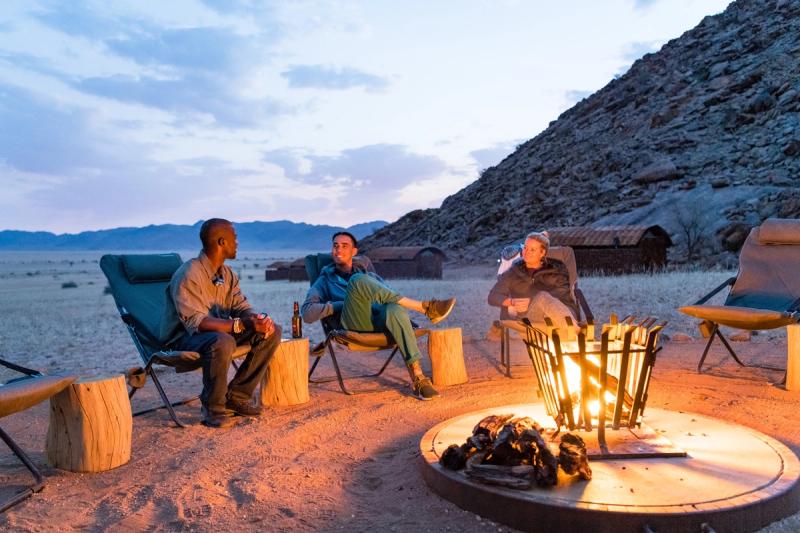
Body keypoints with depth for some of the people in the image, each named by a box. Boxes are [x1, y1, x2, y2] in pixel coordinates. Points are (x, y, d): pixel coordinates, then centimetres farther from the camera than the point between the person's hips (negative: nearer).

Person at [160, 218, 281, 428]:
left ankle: (236, 396, -1)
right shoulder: (188, 275, -22)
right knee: (222, 342, -41)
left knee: (272, 332, -7)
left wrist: (258, 319, -21)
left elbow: (241, 306, 4)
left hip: (221, 330, 8)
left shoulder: (227, 273, 5)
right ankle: (213, 409, -18)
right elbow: (195, 321, -31)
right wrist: (240, 324, -39)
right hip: (184, 337, -8)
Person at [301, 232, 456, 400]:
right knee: (359, 281, -30)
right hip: (353, 325, -2)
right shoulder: (325, 281, 26)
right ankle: (425, 308, -25)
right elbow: (308, 313, 8)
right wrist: (345, 303, -1)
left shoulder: (370, 276, 34)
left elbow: (392, 298, 23)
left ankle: (417, 377, -40)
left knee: (395, 309, -36)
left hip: (381, 321, 2)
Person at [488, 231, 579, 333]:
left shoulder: (556, 269, 23)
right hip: (530, 315, 0)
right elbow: (493, 297, 18)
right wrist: (512, 302, -4)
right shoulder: (514, 272, 26)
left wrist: (532, 302, -9)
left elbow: (562, 294, 4)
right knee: (543, 297, -36)